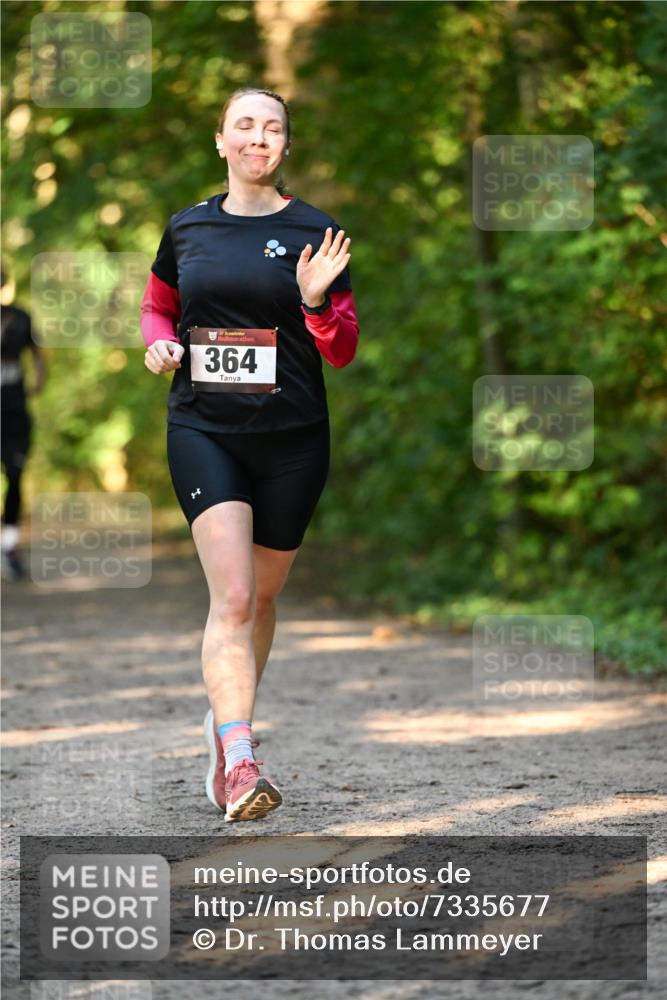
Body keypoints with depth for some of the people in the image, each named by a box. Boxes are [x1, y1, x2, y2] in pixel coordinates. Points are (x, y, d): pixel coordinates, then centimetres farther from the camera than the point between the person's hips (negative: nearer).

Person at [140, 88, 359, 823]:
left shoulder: (312, 233, 1)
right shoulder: (186, 230, 6)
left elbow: (343, 353, 2)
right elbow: (158, 307, 23)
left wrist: (316, 301, -18)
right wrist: (160, 343, 1)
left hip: (292, 437, 1)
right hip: (203, 430, -1)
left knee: (260, 597, 12)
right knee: (232, 596, -16)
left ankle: (225, 720, 36)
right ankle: (238, 763, -24)